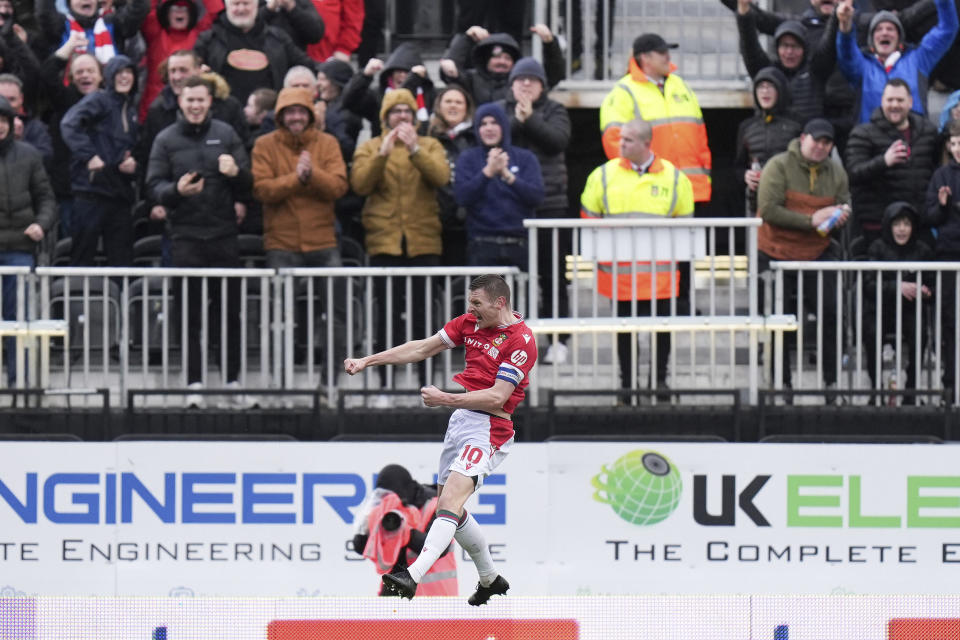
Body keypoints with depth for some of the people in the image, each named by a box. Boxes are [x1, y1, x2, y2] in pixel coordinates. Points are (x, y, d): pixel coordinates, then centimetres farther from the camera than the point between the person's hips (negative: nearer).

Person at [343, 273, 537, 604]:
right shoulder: (469, 323, 10)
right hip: (459, 418, 9)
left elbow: (497, 396, -19)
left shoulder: (521, 340, -13)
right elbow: (423, 348, 16)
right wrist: (367, 361, 13)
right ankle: (490, 578, 30)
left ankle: (413, 576, -39)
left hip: (488, 427, -9)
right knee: (448, 507, 13)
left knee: (451, 499, -24)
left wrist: (445, 399, -21)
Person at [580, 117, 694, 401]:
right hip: (618, 268, 0)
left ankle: (659, 379, 19)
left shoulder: (674, 178, 3)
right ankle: (627, 383, 17)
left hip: (660, 269, 0)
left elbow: (684, 222, 10)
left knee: (662, 326, 2)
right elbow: (588, 216, 10)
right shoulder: (604, 175, 4)